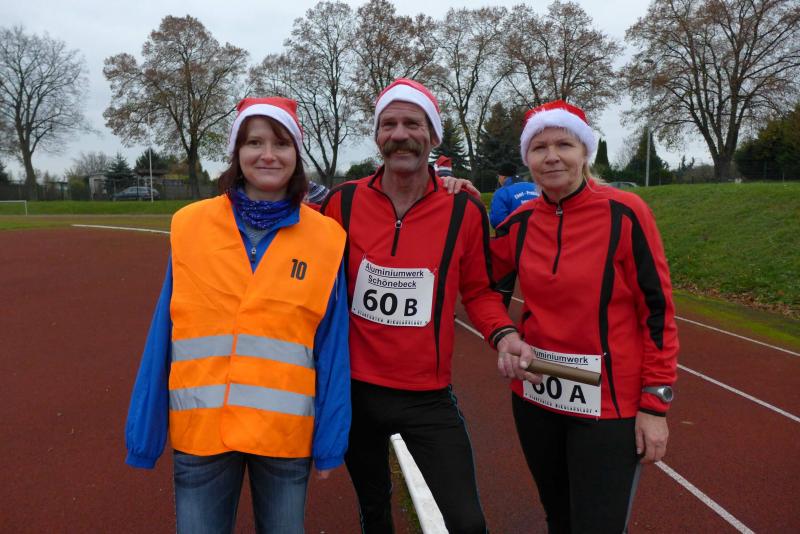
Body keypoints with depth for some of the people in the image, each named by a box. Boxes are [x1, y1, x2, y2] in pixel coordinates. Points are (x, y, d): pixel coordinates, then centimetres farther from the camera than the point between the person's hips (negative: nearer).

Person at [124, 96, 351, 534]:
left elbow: (332, 346, -2)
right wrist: (143, 433, 2)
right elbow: (164, 334, 1)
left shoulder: (326, 238, -4)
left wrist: (331, 441, -2)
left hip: (287, 431, 0)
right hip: (199, 429, 1)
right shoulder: (190, 225, -2)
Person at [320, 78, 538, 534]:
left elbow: (479, 291, 2)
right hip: (355, 389, 2)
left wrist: (504, 334, -16)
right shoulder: (343, 202, -7)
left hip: (429, 395, -1)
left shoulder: (464, 209, -9)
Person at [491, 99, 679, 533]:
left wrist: (655, 403, -9)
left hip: (608, 402, -4)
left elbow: (657, 310, -9)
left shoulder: (624, 213, -11)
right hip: (535, 397, 5)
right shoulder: (522, 222, 1)